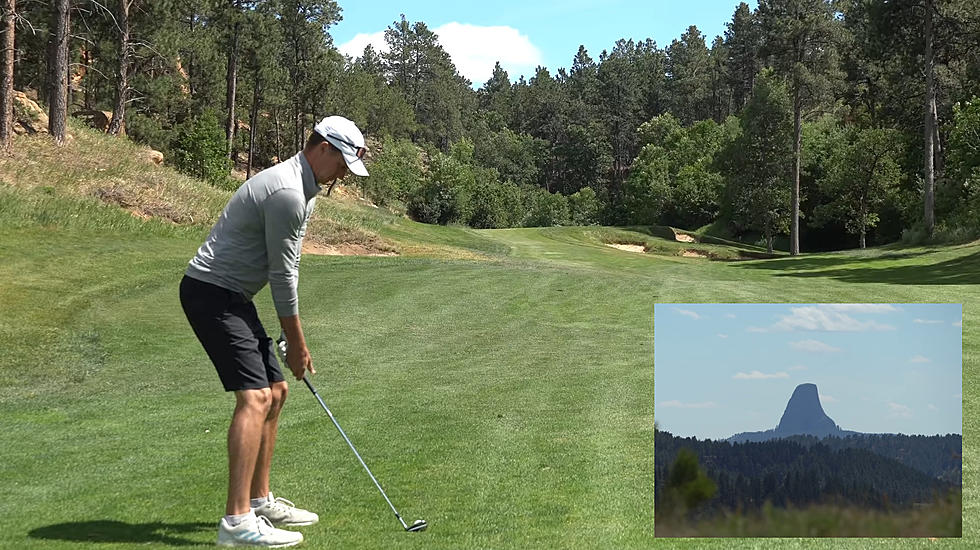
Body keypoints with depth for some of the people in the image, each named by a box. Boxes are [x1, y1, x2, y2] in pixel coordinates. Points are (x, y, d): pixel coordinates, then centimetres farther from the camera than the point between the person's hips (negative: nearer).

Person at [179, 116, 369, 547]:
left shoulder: (302, 188, 15)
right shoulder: (287, 192, -19)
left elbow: (286, 268, 18)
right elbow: (281, 274, -16)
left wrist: (292, 339, 15)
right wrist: (296, 342, -6)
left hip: (231, 297, 11)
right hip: (211, 292, -11)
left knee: (275, 391, 13)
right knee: (254, 396, -19)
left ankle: (259, 501, 21)